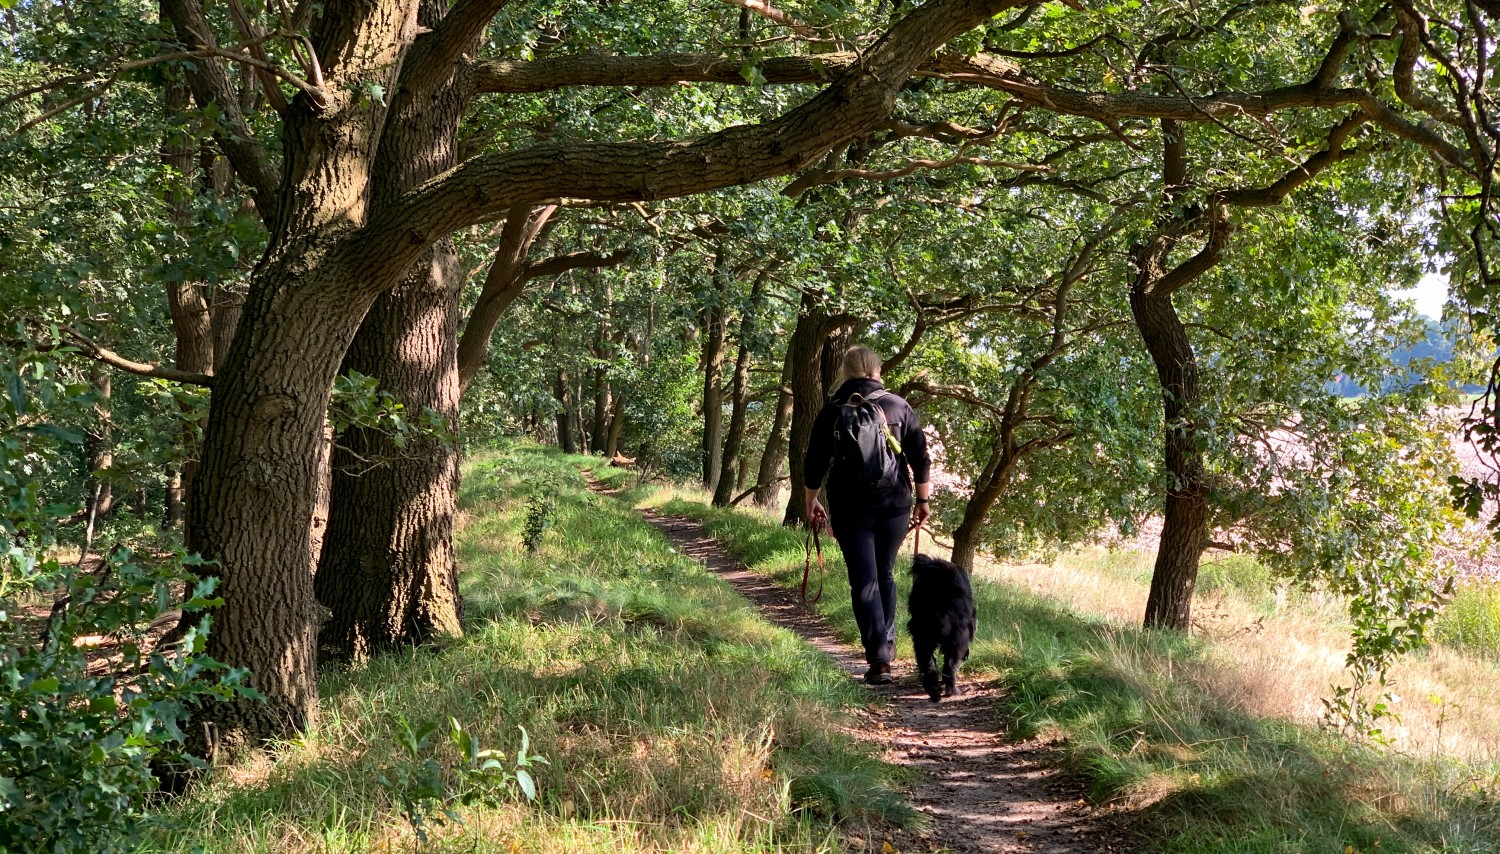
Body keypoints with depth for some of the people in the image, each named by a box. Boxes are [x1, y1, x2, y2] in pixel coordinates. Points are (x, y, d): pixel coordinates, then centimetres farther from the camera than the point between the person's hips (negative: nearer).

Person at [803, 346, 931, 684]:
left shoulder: (832, 411, 0)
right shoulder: (899, 406, 3)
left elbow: (814, 463, 4)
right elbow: (920, 458, 3)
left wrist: (811, 502, 17)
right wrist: (923, 500, 13)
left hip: (850, 509, -2)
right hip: (894, 506, 2)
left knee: (864, 582, -1)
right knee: (885, 575, 19)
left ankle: (879, 658, -11)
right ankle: (887, 643, 26)